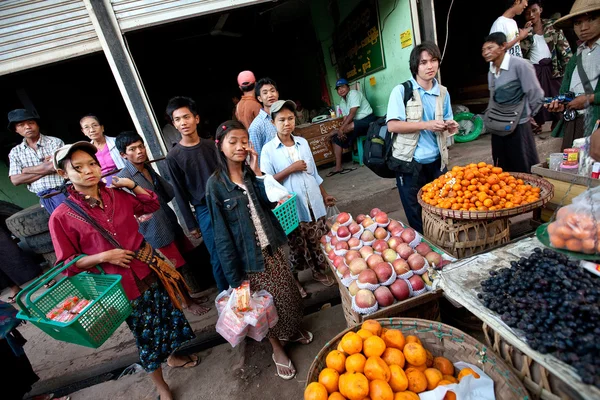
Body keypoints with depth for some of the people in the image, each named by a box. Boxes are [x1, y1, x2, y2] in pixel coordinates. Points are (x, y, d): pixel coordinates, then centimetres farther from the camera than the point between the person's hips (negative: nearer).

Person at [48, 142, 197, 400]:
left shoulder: (118, 194, -4)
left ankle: (172, 356, 53)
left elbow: (152, 204, 12)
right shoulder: (62, 216, -13)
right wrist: (103, 257, -22)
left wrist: (132, 185, -2)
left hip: (150, 270, 4)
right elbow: (68, 264, -7)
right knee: (146, 336, 13)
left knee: (167, 317, 22)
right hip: (123, 284, -4)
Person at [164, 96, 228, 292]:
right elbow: (180, 194, -1)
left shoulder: (211, 145, 4)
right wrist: (191, 224, 0)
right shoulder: (173, 157, -4)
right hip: (205, 210, -3)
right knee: (219, 258, 3)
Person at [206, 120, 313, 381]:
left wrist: (257, 172, -18)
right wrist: (233, 275, -11)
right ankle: (277, 348, 37)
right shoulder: (216, 184, -15)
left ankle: (293, 330, 46)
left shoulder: (250, 172, 0)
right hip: (249, 254, -4)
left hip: (272, 245, 5)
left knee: (287, 293, 18)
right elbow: (222, 233, -13)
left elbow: (270, 203, -10)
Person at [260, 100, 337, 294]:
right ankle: (293, 280, 34)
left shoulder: (303, 142, 6)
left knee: (318, 242, 17)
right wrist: (291, 169, -19)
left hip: (314, 204, 4)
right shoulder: (268, 149, -9)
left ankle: (320, 272, 41)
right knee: (296, 247, 11)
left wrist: (324, 195, 16)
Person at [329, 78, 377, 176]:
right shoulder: (342, 103, 12)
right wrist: (341, 131, -14)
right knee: (337, 138, -4)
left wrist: (341, 129, -25)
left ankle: (334, 132, -8)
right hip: (356, 124, 8)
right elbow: (345, 119, 5)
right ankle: (338, 167, -6)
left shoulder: (354, 93, -11)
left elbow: (352, 114, -21)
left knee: (350, 127, -40)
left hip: (368, 119, -8)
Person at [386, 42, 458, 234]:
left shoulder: (443, 92, 8)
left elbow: (445, 123, 18)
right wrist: (426, 125, -21)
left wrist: (450, 126, -5)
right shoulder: (401, 90, -8)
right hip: (410, 162, -4)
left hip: (436, 161, 5)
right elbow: (392, 125, -16)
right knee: (416, 215, 8)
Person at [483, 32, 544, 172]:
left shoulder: (520, 65, -12)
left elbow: (536, 95, -10)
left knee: (524, 172, 2)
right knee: (504, 172, 15)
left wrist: (525, 114, 2)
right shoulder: (491, 72, 9)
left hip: (518, 128, -6)